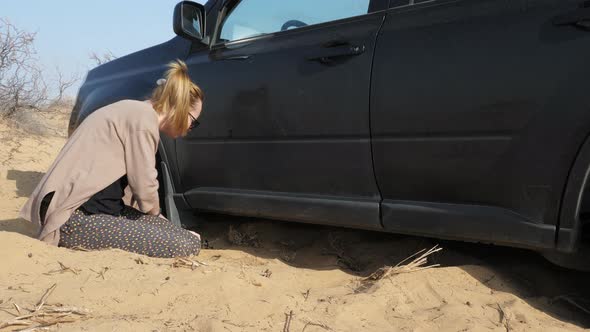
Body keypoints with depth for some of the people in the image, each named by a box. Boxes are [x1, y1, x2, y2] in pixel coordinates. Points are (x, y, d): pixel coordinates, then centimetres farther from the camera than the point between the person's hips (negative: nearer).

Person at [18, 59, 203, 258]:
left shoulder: (134, 110, 18)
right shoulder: (143, 116, -13)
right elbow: (144, 186, -12)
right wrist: (154, 214, 9)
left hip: (85, 207, 10)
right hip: (76, 217, -10)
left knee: (185, 236, 4)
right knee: (187, 245, -20)